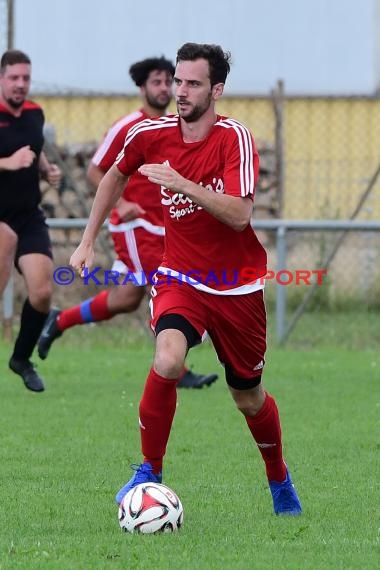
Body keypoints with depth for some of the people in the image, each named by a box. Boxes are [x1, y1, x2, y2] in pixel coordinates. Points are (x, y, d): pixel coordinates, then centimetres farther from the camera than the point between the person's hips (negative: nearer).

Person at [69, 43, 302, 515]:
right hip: (179, 277, 1)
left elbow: (239, 215, -29)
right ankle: (149, 472, -13)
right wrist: (88, 241, 15)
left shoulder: (235, 138, -17)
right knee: (168, 359, -29)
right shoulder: (150, 135, -6)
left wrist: (182, 184, -37)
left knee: (249, 399, 11)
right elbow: (115, 177, 16)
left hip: (237, 287, -1)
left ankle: (280, 481, 40)